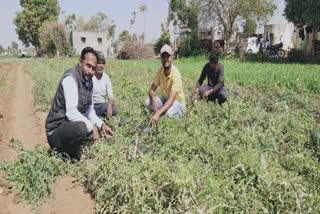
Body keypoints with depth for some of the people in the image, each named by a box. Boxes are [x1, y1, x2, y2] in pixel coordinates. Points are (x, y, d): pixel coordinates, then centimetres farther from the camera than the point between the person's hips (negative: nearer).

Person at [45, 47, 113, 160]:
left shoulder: (89, 80, 5)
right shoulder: (70, 78, -21)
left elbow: (89, 109, 13)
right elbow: (71, 112, -31)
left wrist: (101, 125, -1)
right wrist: (92, 127, -24)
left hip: (73, 125, 9)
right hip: (56, 130, -9)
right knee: (81, 128, -35)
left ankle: (67, 148, 15)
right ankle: (73, 160, -7)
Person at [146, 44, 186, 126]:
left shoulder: (175, 74, -29)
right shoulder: (160, 71, -11)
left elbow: (171, 99, -36)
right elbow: (152, 90, -5)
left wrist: (158, 113, -48)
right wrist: (154, 99, -29)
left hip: (178, 102, -5)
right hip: (165, 100, 5)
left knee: (169, 113, -36)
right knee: (148, 102, -19)